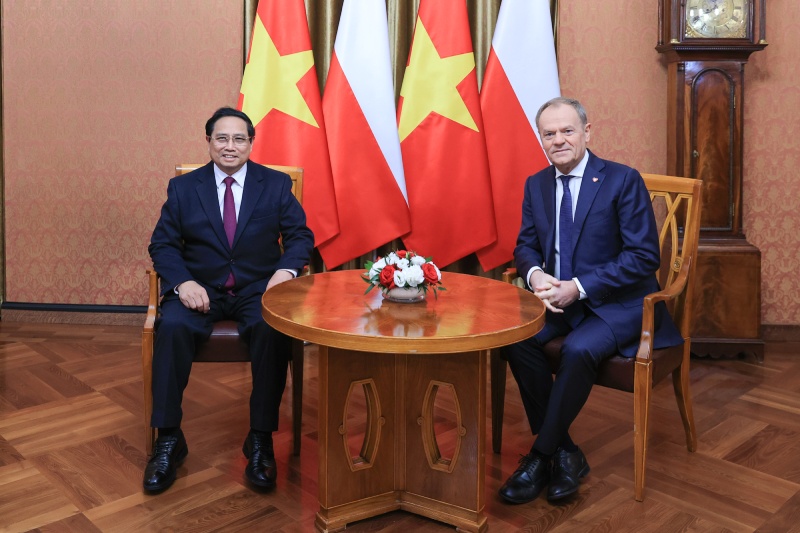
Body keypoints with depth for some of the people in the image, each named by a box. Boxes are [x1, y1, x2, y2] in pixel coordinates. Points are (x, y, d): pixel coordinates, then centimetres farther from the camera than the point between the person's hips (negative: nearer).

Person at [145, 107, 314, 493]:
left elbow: (300, 235, 4)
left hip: (258, 290, 0)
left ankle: (260, 441, -20)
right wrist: (183, 281, -16)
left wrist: (286, 270, -17)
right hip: (200, 290, 1)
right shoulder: (183, 187, 8)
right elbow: (162, 244, 4)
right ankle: (168, 440, -19)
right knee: (172, 327, -31)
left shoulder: (276, 184, 7)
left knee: (274, 330, -33)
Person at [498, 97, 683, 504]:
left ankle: (540, 457, -14)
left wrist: (579, 287, -22)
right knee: (516, 339, -23)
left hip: (617, 303, -5)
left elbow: (644, 256, -14)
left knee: (579, 349, -33)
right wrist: (535, 273, -12)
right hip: (559, 298, 5)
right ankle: (564, 453, -10)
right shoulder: (536, 185, 8)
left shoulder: (623, 180, -10)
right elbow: (526, 245, 14)